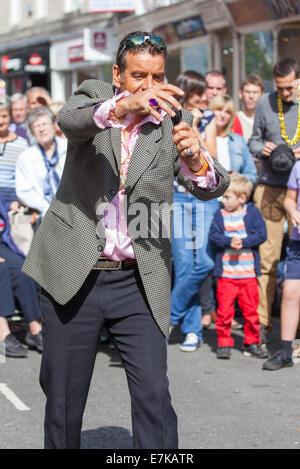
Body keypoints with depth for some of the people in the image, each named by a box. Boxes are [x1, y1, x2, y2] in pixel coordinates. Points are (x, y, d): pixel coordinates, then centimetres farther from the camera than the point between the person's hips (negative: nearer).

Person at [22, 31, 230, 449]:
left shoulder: (171, 121, 2)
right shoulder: (94, 96, 1)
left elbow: (212, 187, -9)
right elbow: (69, 121, -23)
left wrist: (197, 161, -33)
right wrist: (123, 106, -44)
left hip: (137, 283, 0)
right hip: (73, 276, 0)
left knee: (154, 396, -10)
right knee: (63, 401, 9)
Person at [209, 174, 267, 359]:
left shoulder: (252, 213, 0)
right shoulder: (220, 215, 3)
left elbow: (261, 234, -6)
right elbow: (214, 235, -5)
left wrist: (243, 242, -18)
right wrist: (230, 241, -21)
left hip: (248, 273, 0)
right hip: (226, 273, 0)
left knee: (251, 310, 7)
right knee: (224, 310, -1)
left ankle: (252, 343, 20)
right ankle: (224, 343, 10)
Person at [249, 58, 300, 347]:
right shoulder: (265, 103, 8)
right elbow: (254, 140, 18)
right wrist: (262, 148, -4)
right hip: (270, 188, 1)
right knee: (266, 258, -1)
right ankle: (261, 323, 5)